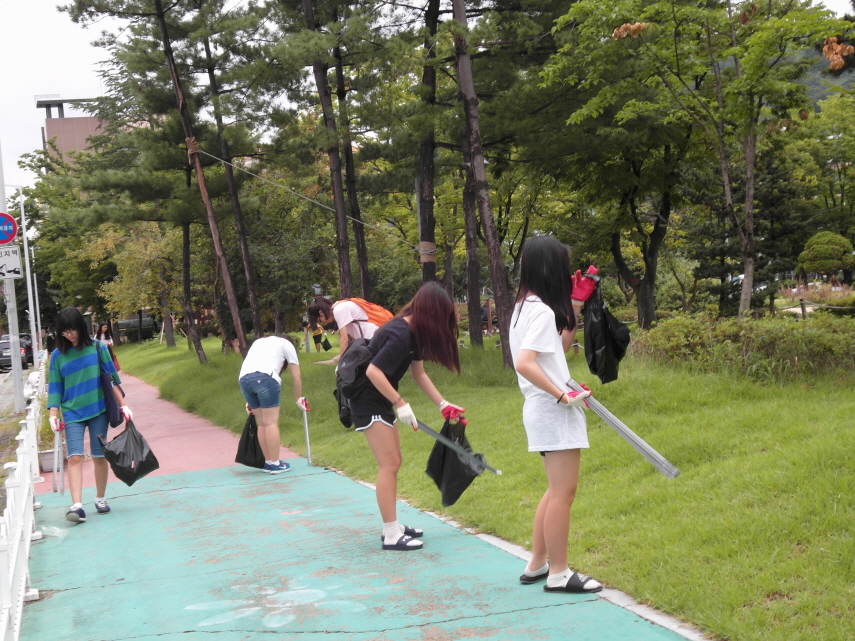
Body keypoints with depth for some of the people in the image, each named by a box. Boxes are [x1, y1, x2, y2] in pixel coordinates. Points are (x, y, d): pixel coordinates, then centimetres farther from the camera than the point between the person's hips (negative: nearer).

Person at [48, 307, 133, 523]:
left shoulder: (97, 348, 0)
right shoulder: (58, 355, 2)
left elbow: (112, 378, 4)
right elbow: (55, 387, 4)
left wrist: (123, 405, 2)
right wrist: (53, 415, -5)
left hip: (98, 410, 0)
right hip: (72, 413, 0)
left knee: (99, 456, 6)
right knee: (75, 457, -12)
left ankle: (100, 499, 22)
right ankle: (77, 506, -19)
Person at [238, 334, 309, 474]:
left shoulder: (258, 342, 37)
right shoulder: (286, 344, 24)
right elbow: (296, 376, 21)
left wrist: (250, 402, 34)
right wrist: (298, 399, 33)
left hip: (243, 378, 5)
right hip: (265, 377, -5)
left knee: (262, 423, 13)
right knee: (271, 422, -1)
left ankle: (268, 462, 18)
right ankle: (275, 464, 0)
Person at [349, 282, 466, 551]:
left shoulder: (414, 331, 5)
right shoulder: (401, 334, -25)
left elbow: (419, 373, 12)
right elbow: (373, 371, -29)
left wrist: (443, 404, 8)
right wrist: (400, 404, -26)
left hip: (380, 399, 10)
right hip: (368, 400, -10)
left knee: (393, 462, 13)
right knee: (389, 464, -9)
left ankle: (393, 525, 21)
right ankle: (391, 535, -6)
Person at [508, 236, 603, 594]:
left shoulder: (526, 306, 11)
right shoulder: (543, 311, -18)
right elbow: (524, 363, -28)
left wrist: (574, 307, 13)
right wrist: (562, 395, -23)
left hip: (546, 411, 10)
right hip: (554, 412, -10)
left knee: (557, 490, 18)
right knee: (564, 492, -3)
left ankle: (537, 565, 23)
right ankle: (558, 574, 5)